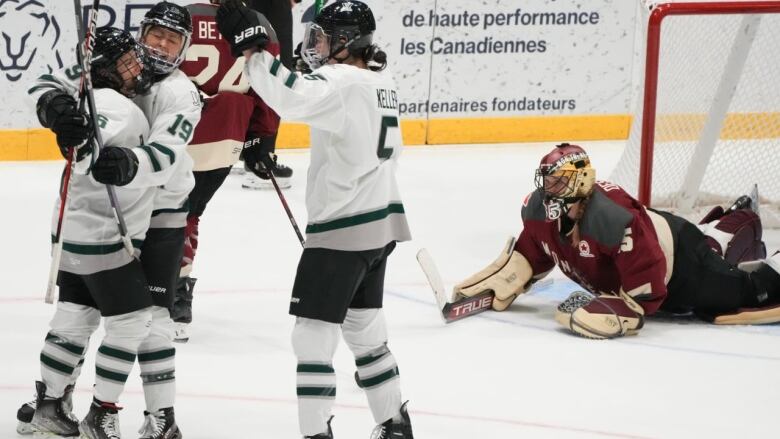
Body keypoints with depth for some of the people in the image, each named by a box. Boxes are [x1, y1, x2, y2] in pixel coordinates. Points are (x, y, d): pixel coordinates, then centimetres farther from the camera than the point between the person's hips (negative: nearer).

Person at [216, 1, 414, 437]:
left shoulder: (342, 82, -18)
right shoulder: (383, 84, 10)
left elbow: (293, 98, -37)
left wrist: (250, 47, -38)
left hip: (341, 229, -9)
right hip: (380, 223, 9)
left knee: (313, 334, -5)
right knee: (365, 328, 20)